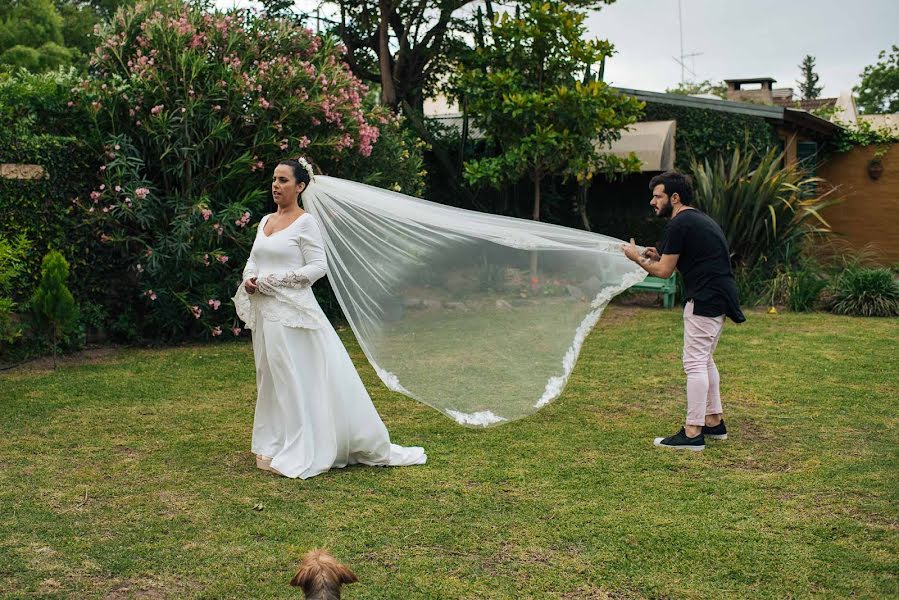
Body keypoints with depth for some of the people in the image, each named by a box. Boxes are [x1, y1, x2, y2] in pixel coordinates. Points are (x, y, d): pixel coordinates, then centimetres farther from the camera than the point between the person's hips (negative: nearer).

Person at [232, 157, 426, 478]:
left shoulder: (305, 222, -8)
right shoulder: (265, 221, 13)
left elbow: (318, 267, -13)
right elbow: (253, 261, 19)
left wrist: (273, 281, -17)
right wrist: (249, 279, -4)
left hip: (293, 311, -8)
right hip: (265, 312, 8)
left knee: (299, 379, -2)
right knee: (272, 377, 14)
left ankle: (300, 453, 6)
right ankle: (276, 446, 24)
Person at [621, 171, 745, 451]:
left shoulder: (679, 224, -11)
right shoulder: (700, 219, 20)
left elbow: (664, 272, -8)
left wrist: (637, 257, 6)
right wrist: (659, 257, 17)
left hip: (705, 299, -10)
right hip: (720, 298, 10)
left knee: (695, 363, -8)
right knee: (704, 360, 18)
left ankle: (693, 433, -6)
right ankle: (714, 422, 24)